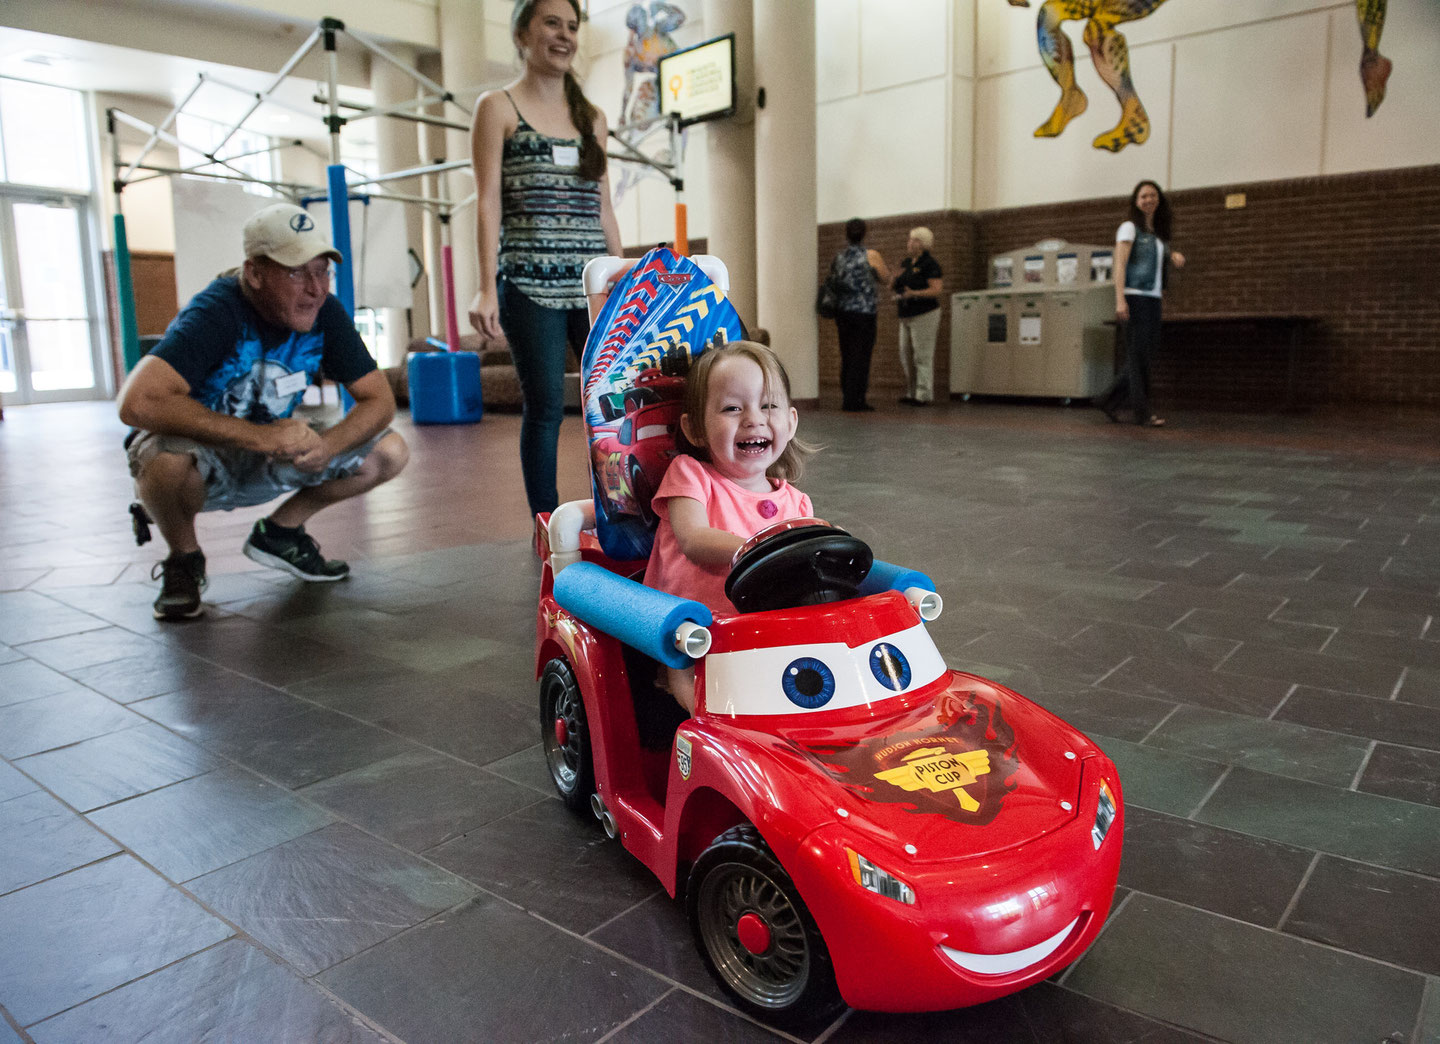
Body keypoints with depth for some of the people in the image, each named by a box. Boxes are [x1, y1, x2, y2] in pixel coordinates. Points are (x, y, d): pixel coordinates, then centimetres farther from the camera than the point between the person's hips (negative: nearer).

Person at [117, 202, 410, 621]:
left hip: (270, 462, 5)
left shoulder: (325, 312, -12)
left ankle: (279, 533, 8)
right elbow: (137, 402, -40)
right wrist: (260, 435, -41)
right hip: (202, 453, -5)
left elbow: (379, 398, -9)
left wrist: (325, 446, -29)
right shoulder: (216, 312, -27)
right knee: (166, 459, -40)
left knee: (390, 452, -12)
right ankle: (184, 559, -6)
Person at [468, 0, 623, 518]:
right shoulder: (498, 107, 6)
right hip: (530, 282, -4)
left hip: (593, 281, 4)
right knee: (545, 406, -4)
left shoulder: (591, 118, 18)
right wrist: (487, 287, -11)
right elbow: (488, 202, -2)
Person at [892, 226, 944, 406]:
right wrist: (894, 285, -5)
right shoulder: (906, 263, 14)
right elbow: (895, 285, 18)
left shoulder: (929, 264, -10)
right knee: (905, 354, 10)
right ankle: (911, 392, 19)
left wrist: (914, 294, -29)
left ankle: (923, 395, -2)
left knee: (922, 356, -6)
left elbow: (936, 290, -18)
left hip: (924, 315, -9)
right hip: (907, 316, 9)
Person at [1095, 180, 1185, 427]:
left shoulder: (1159, 233, 19)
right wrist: (1120, 300, -21)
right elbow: (1119, 265, -10)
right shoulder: (1129, 228, -1)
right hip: (1134, 297, -7)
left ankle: (1110, 401, 14)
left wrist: (1177, 256, -1)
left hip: (1153, 299, 7)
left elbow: (1169, 255, 25)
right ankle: (1141, 411, -4)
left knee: (1145, 356, 6)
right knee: (1138, 355, -7)